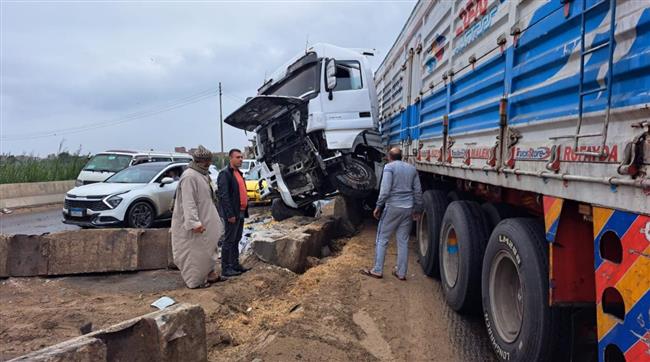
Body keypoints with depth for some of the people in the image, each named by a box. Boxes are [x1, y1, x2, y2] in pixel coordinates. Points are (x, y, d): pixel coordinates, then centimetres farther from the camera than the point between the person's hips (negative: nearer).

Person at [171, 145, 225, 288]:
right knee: (195, 252, -2)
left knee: (207, 249, 17)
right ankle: (195, 281, 7)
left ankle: (210, 275, 27)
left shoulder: (201, 175, 13)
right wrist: (194, 222, -29)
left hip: (205, 221, 11)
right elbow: (188, 202, -25)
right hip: (195, 223, -11)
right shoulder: (189, 176, -20)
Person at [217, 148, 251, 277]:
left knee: (236, 240, 15)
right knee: (229, 241, -3)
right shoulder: (225, 173, -13)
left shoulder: (239, 173, 15)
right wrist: (230, 214, -22)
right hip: (232, 214, -9)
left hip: (241, 212, 9)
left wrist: (245, 210, 14)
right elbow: (223, 196, -19)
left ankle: (235, 264, 25)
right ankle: (225, 268, 4)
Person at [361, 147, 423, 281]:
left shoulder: (389, 167, -4)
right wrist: (418, 209, 18)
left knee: (382, 239, 5)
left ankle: (377, 271, 8)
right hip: (408, 208, 5)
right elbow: (418, 191, 11)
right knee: (403, 241, 10)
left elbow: (385, 189, -14)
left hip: (393, 207, -5)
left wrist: (378, 207, -7)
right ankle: (401, 273, 14)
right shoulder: (412, 168, 13)